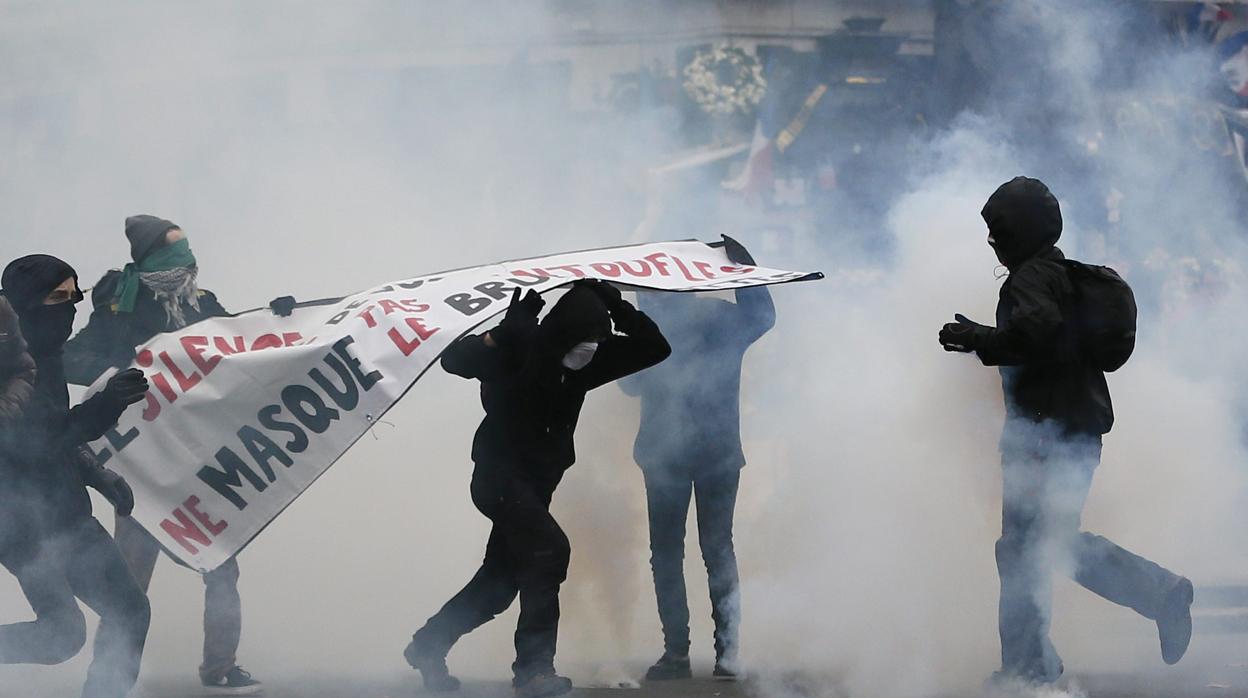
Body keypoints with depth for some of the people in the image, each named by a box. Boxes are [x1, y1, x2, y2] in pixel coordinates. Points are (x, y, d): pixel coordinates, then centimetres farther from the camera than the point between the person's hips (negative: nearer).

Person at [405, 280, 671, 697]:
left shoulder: (587, 360, -2)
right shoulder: (522, 348, -19)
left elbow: (654, 348, -2)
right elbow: (455, 359, -29)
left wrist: (616, 308, -15)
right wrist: (505, 332, -42)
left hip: (536, 485, 8)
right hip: (500, 476, -8)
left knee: (500, 583, 15)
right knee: (549, 550, -26)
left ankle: (428, 647, 35)